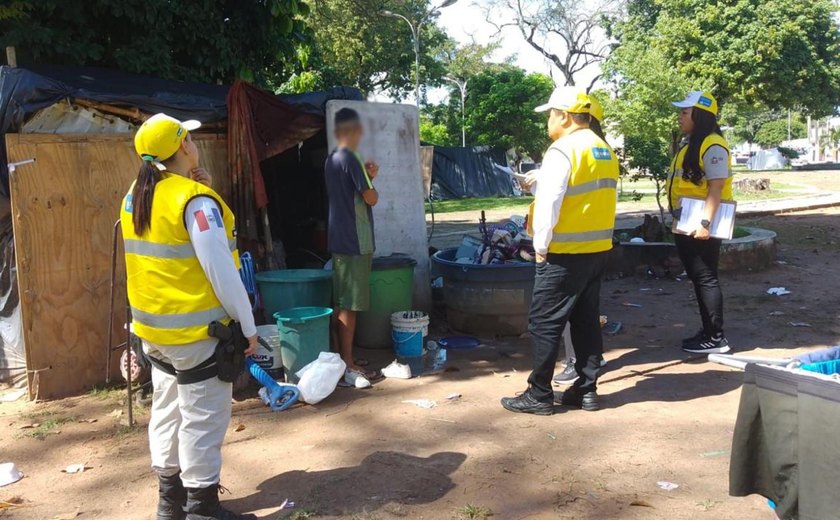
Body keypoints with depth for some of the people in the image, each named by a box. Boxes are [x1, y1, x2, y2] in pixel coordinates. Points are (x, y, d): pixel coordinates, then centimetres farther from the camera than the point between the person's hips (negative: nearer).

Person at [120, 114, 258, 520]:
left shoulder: (136, 196, 6)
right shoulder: (194, 199, -19)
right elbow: (220, 270, -21)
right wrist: (247, 324, -14)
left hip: (154, 326, 8)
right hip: (196, 330, -8)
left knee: (167, 411, 18)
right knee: (202, 419, 2)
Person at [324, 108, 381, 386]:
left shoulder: (332, 160, 13)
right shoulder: (351, 159, -15)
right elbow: (371, 199, -14)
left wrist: (367, 176, 11)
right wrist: (371, 181, 5)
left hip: (340, 239, 9)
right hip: (354, 241, -9)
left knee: (342, 303, 13)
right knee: (349, 306, -6)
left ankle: (345, 359, 22)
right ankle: (348, 366, -2)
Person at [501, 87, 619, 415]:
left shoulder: (563, 150, -14)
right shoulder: (606, 151, 12)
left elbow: (549, 204, -18)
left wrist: (541, 246, -9)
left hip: (564, 253, -8)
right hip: (598, 249, 8)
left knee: (545, 322, 0)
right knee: (587, 320, 13)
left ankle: (539, 395, 6)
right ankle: (587, 390, 19)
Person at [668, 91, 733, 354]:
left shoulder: (712, 145, -15)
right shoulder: (689, 144, 15)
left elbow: (716, 187, -21)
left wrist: (706, 223, -27)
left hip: (701, 226, -10)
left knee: (706, 279, -4)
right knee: (697, 279, 14)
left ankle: (716, 338, 3)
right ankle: (707, 331, 23)